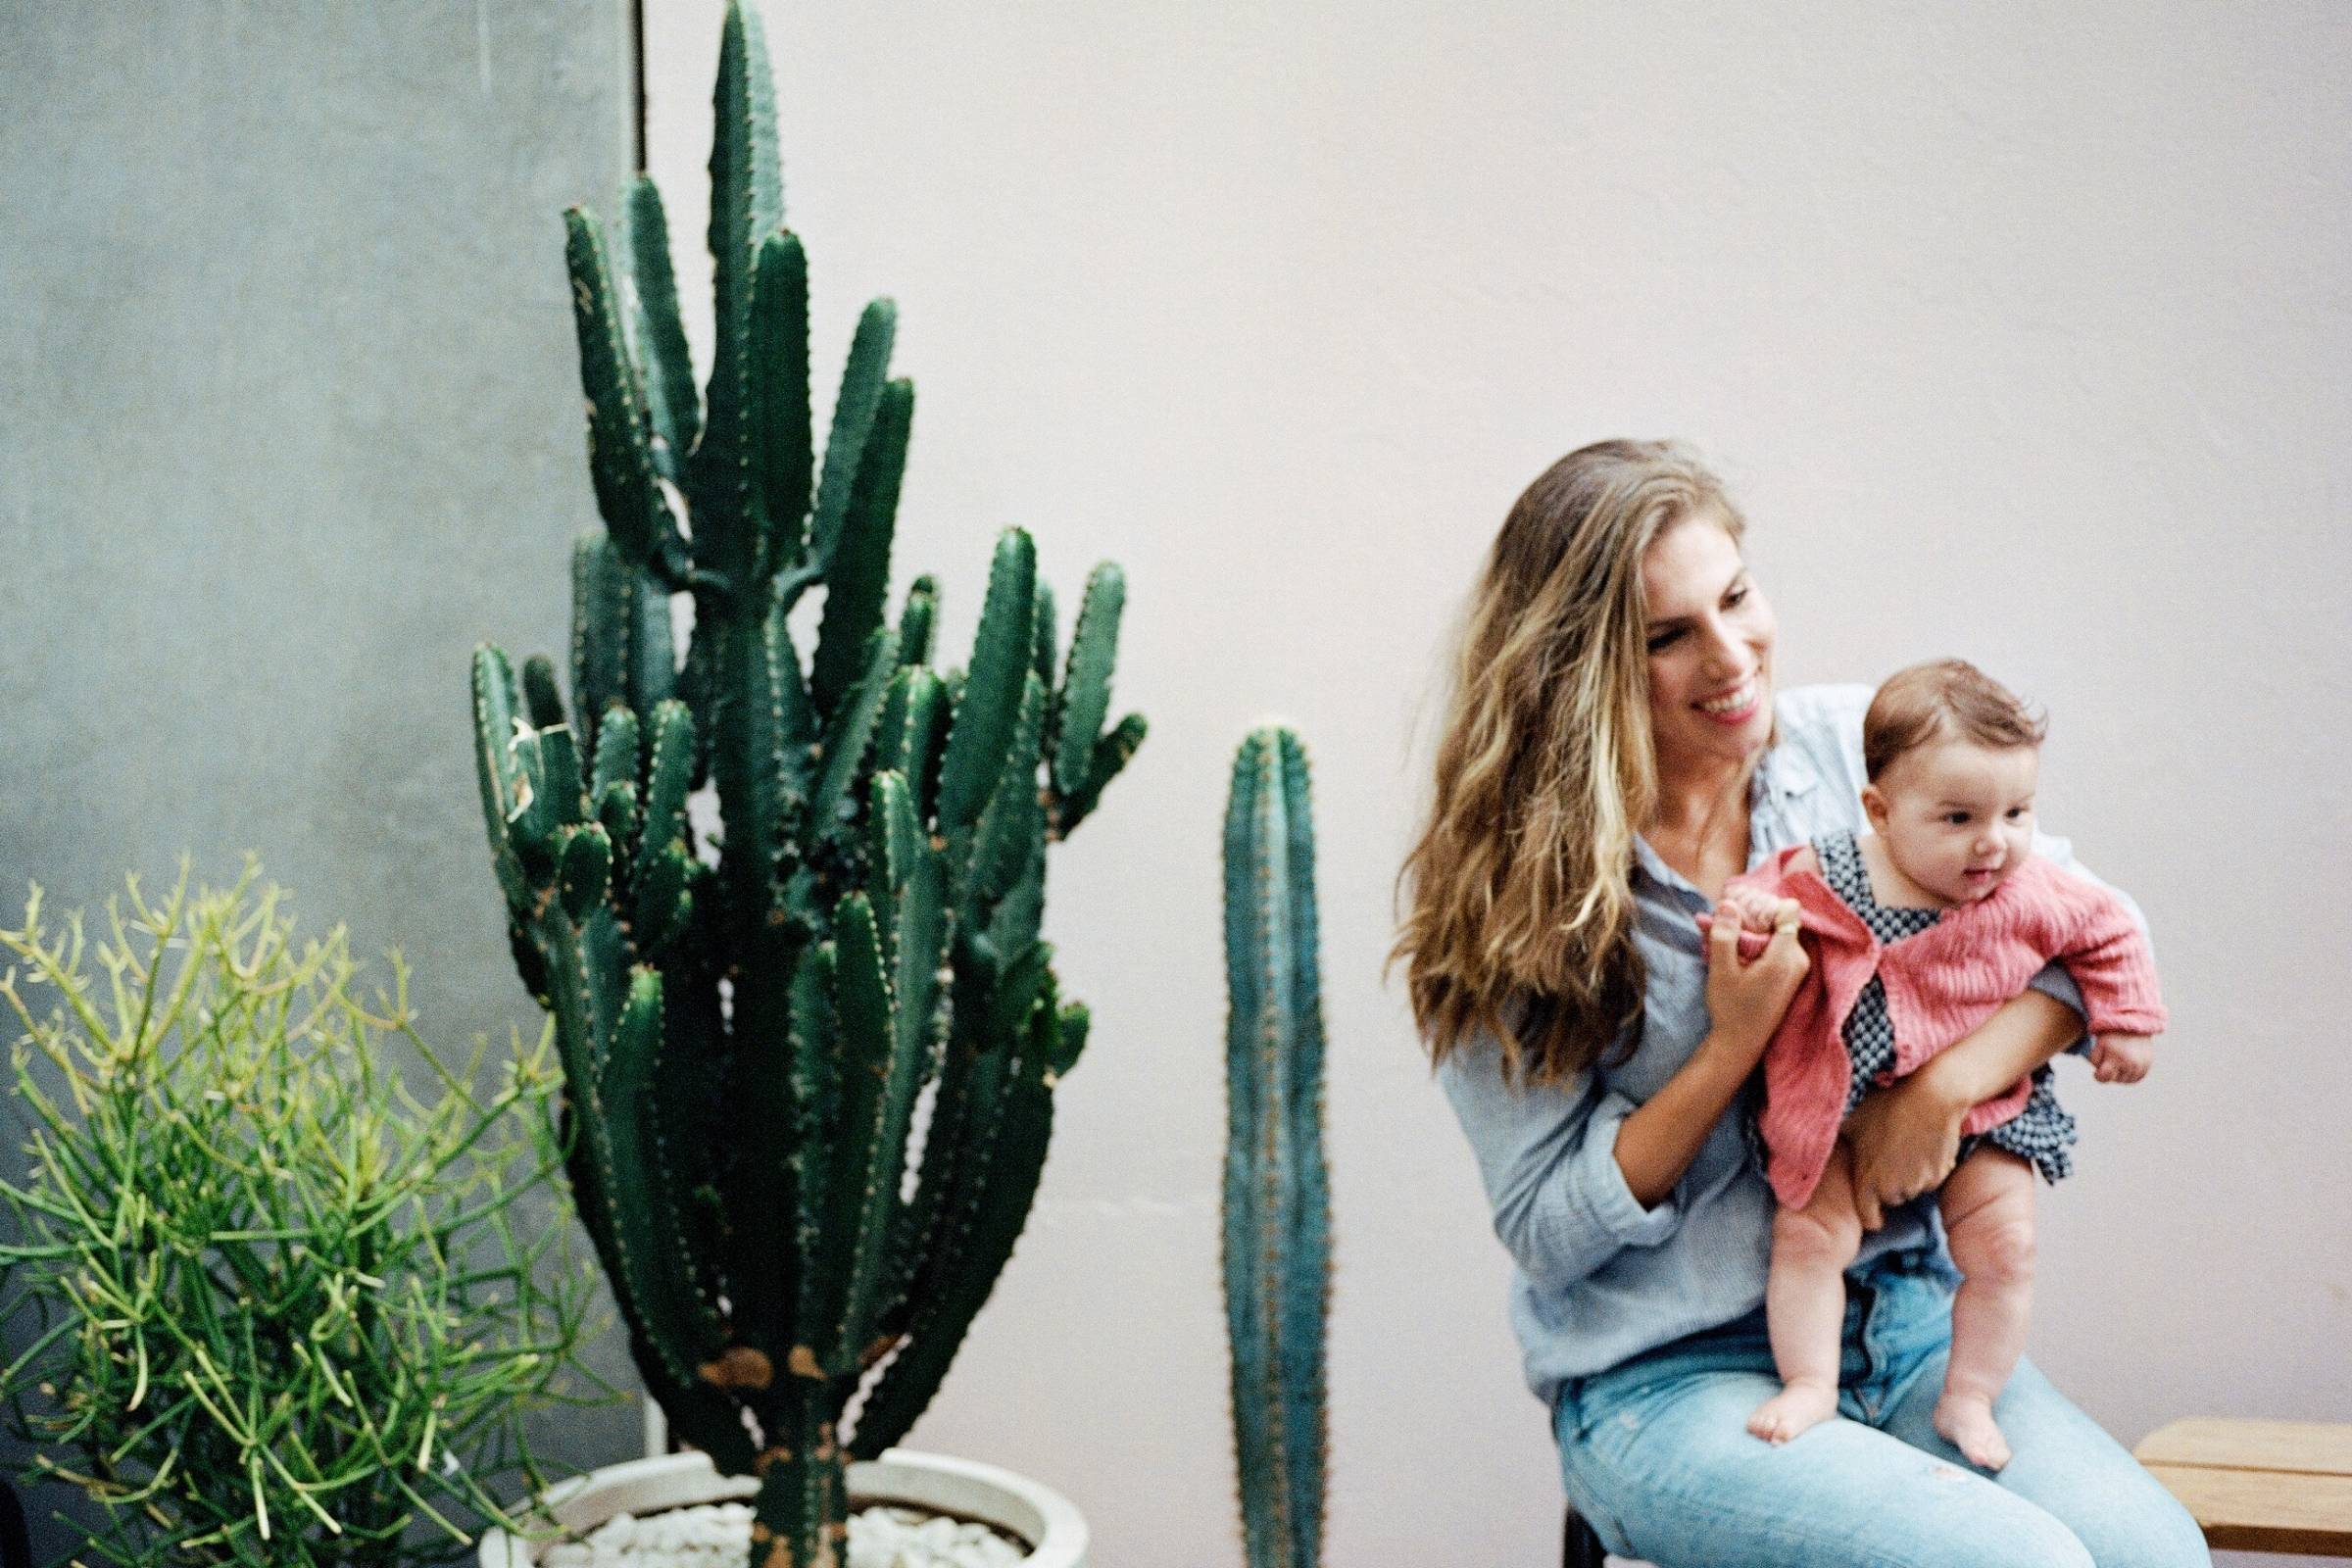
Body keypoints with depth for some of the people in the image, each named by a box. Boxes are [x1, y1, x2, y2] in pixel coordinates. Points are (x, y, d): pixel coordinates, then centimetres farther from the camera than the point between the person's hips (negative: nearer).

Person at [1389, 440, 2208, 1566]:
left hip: (1896, 1314, 4)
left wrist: (1945, 1088, -13)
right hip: (1663, 1385, -4)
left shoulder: (1849, 745, 1)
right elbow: (1547, 1236, -8)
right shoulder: (1503, 892, -9)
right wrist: (1734, 1041, -18)